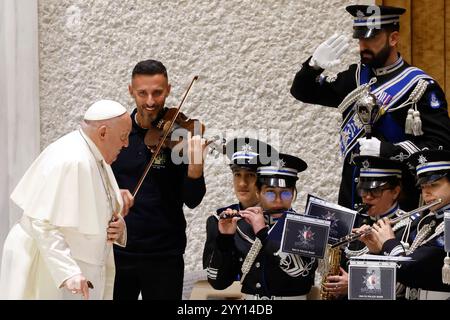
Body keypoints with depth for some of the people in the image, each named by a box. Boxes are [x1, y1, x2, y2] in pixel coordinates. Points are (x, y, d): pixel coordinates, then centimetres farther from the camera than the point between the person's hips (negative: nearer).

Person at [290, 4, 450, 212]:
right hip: (350, 197, 5)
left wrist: (386, 150, -23)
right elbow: (302, 91, 20)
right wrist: (314, 66, -2)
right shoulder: (356, 77, 11)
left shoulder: (419, 86, -7)